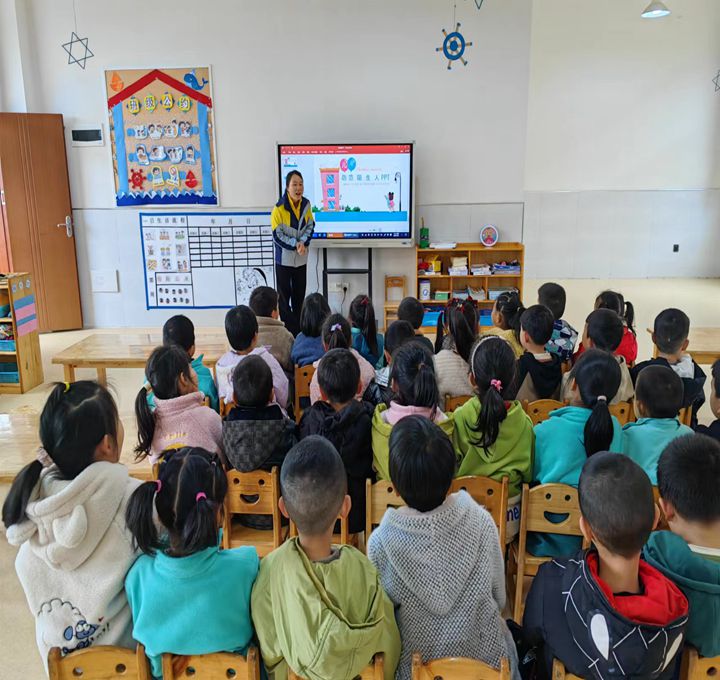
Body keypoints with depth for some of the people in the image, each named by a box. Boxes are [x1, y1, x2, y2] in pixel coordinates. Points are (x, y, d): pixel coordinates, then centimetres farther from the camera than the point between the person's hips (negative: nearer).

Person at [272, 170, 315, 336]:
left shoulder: (306, 205, -2)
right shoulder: (279, 208, -16)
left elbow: (310, 226, 2)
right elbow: (277, 235, -15)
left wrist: (303, 242, -16)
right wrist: (295, 244, -22)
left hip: (301, 258, 4)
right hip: (284, 258, -4)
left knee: (300, 294, 12)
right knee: (284, 294, 3)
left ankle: (299, 328, 24)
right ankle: (287, 328, 11)